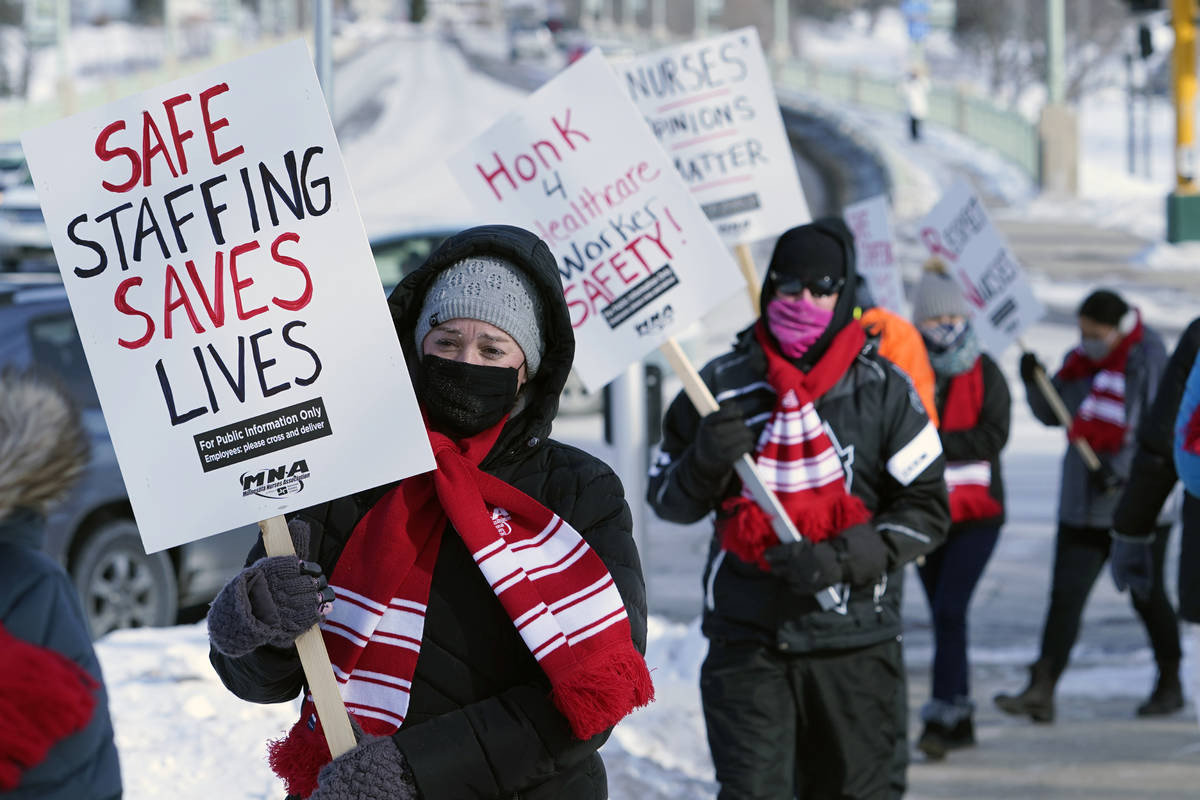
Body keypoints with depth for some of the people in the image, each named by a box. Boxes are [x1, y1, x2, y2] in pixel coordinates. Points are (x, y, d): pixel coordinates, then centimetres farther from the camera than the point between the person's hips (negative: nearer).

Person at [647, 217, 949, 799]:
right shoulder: (723, 385, 4)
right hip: (746, 645, 0)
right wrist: (705, 463, -12)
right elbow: (666, 500, 11)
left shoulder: (883, 390, 2)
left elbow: (927, 510, 1)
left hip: (854, 647, 1)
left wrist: (840, 559, -14)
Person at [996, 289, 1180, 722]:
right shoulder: (1079, 361, 7)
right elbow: (1051, 415, 14)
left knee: (1146, 596, 8)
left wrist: (1120, 469, -23)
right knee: (1065, 594, -4)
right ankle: (1041, 692, -9)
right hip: (1082, 506, 5)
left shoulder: (1148, 361, -11)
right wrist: (1034, 383, -5)